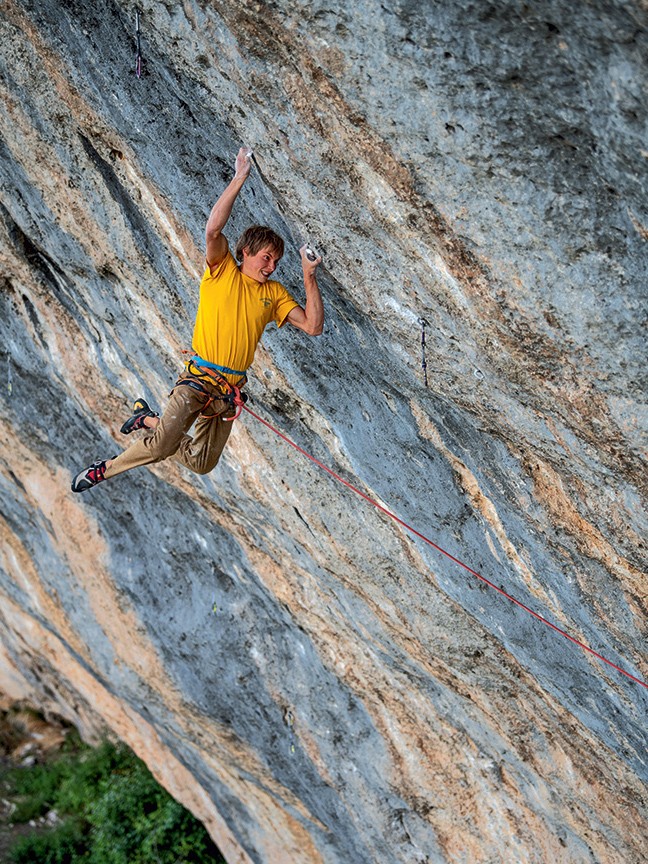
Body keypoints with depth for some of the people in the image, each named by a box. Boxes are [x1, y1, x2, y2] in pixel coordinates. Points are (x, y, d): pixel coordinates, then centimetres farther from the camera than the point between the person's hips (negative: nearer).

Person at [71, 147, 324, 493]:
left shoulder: (274, 293, 11)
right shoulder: (222, 271, -1)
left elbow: (313, 326, 2)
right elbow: (213, 229, -20)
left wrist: (309, 277, -6)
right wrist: (240, 178, -20)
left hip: (231, 389, 6)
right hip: (199, 378, -6)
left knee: (202, 463, 9)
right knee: (163, 445, -24)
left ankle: (148, 419, 31)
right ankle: (106, 468, 1)